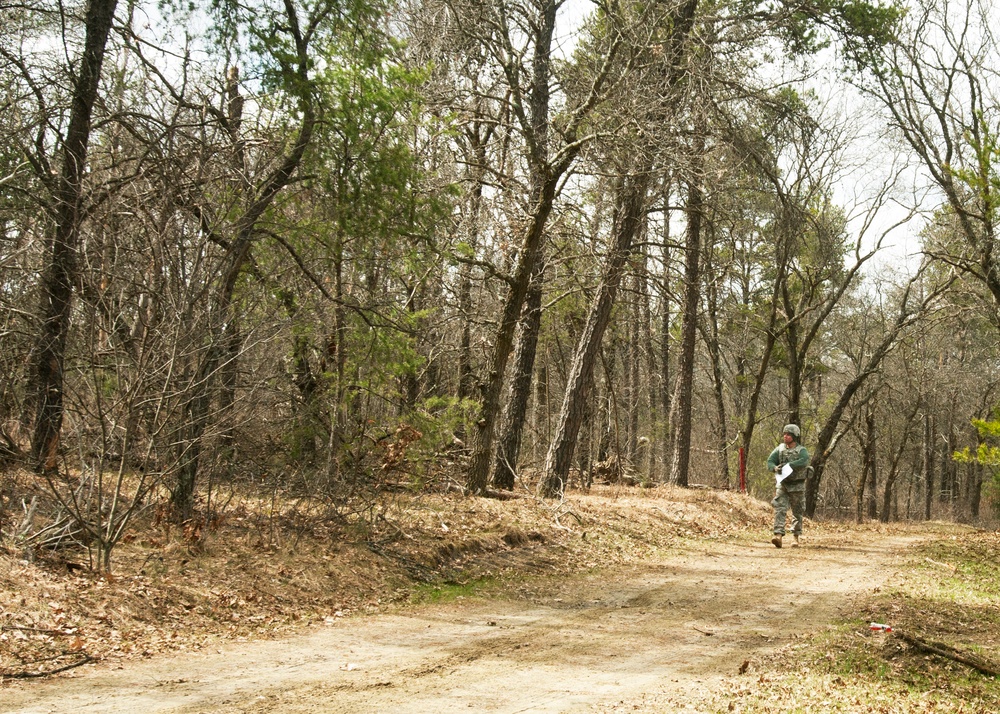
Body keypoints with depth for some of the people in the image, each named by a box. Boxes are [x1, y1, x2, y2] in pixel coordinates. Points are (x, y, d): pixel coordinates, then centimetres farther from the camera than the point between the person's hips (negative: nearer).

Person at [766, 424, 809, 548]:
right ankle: (778, 535, -22)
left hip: (797, 486, -2)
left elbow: (804, 462, -26)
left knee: (797, 512, 8)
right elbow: (770, 462, -2)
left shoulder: (801, 450, -7)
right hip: (782, 483, 2)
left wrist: (787, 465, -33)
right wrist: (775, 468, -24)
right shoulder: (779, 449, 4)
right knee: (779, 509, -13)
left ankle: (795, 537, 22)